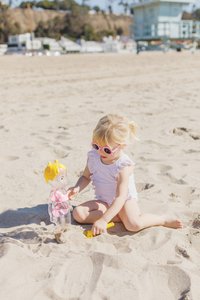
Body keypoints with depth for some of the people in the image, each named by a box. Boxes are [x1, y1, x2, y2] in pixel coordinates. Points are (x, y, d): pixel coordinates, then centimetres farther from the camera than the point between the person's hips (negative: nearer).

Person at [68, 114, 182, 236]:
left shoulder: (124, 166, -25)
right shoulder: (93, 156, -8)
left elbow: (121, 197, -31)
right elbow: (86, 177, 10)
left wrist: (103, 220, -38)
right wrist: (77, 188, -14)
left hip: (125, 200, -6)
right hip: (103, 201, 6)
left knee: (134, 224, -34)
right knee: (78, 213, -20)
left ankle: (163, 219, -7)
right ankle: (118, 216, -17)